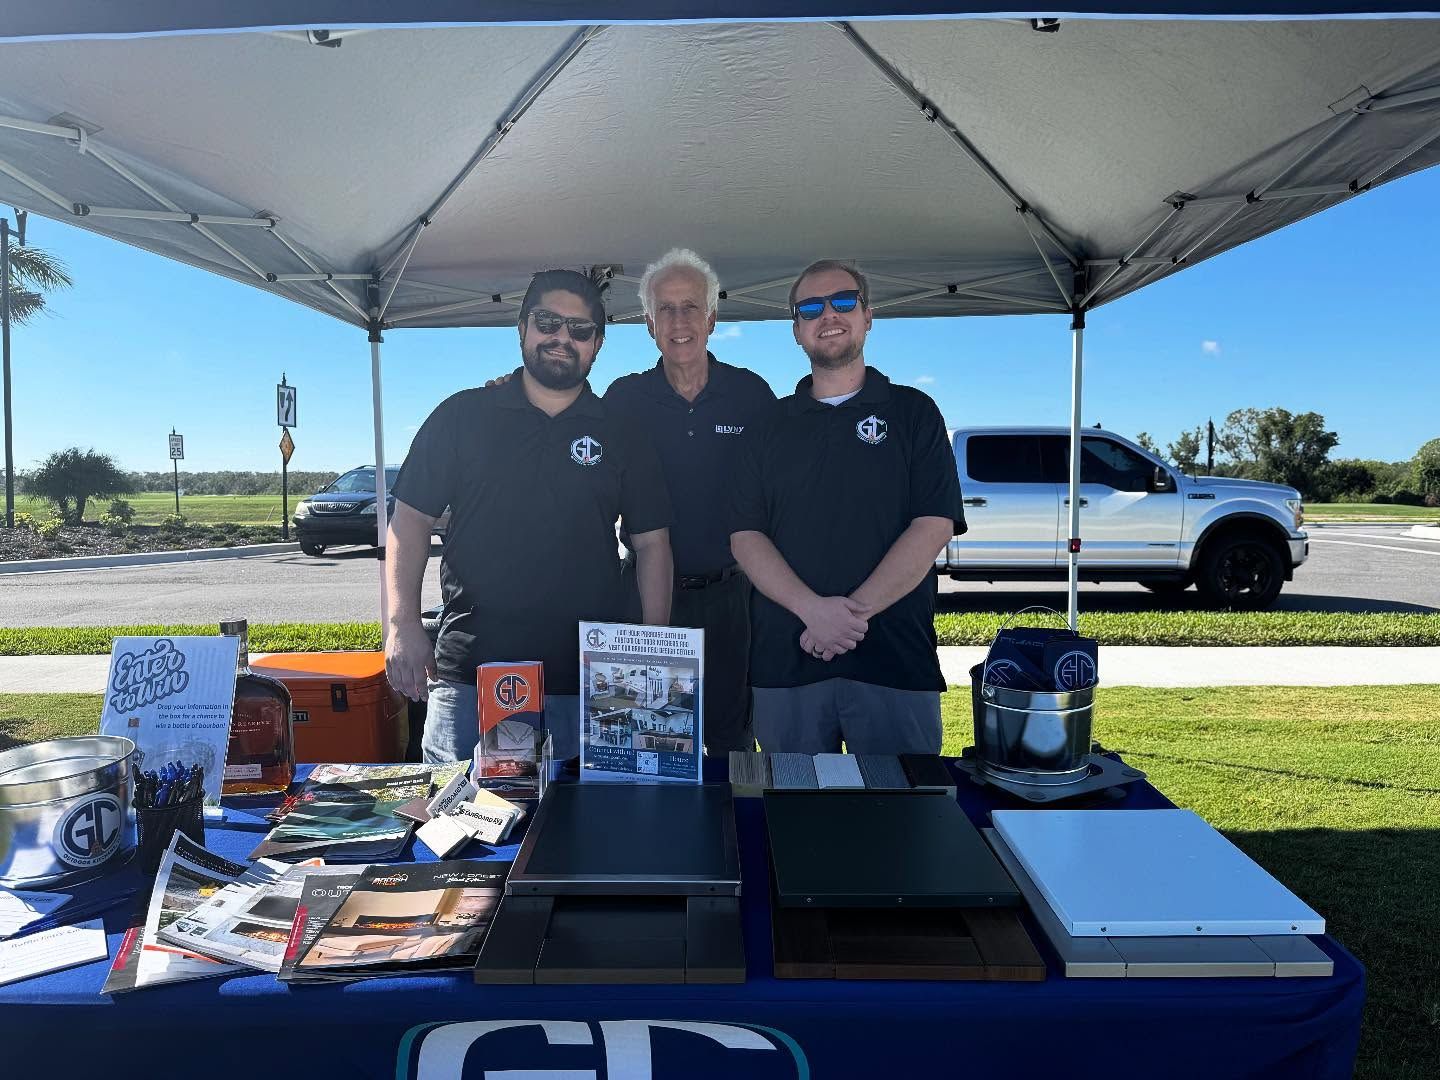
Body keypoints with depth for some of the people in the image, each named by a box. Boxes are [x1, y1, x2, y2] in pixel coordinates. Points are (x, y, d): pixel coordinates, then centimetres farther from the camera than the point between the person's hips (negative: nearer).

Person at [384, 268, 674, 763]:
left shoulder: (622, 438, 8)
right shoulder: (461, 416, 6)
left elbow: (652, 545, 9)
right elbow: (411, 521, 5)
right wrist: (403, 624, -6)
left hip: (588, 681, 1)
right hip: (468, 671, 0)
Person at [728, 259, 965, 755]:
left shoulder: (913, 412, 7)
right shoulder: (771, 425, 12)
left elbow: (933, 526, -5)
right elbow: (745, 536, 2)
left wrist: (856, 611, -15)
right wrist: (812, 608, -15)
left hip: (896, 660, -1)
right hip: (785, 659, 2)